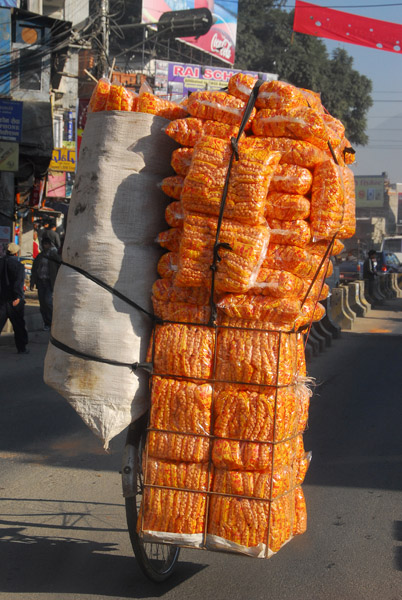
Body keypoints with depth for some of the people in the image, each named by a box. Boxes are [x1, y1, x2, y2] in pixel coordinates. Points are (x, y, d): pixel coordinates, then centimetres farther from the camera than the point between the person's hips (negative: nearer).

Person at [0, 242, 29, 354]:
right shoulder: (18, 265, -9)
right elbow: (19, 282, -22)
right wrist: (18, 296, -30)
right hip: (14, 301, -4)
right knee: (19, 325, 7)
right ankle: (22, 348, 13)